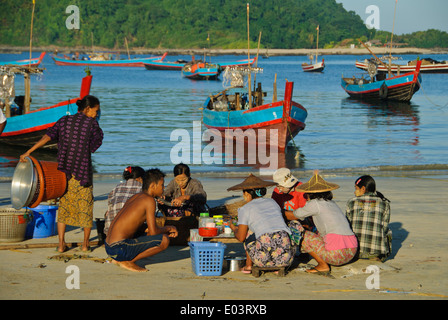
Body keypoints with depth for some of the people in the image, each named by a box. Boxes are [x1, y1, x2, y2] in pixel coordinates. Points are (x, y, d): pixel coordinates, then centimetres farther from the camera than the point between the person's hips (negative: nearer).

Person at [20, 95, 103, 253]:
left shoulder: (64, 121, 5)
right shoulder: (91, 123, -5)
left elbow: (47, 136, -5)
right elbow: (95, 146, 2)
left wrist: (28, 152, -9)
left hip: (64, 170, 3)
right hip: (83, 171, -3)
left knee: (63, 206, 12)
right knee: (86, 207, 11)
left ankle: (61, 244, 8)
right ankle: (85, 244, 13)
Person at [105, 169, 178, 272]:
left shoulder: (135, 197, 19)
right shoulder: (149, 200, -8)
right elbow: (153, 232, -10)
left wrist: (164, 231, 20)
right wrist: (168, 228, 9)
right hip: (120, 249, -9)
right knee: (164, 240, -12)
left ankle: (118, 260, 13)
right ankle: (128, 262, -6)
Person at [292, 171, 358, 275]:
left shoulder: (315, 203, 1)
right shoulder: (332, 203, 23)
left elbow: (298, 214, 16)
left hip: (337, 253, -8)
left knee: (304, 236, 4)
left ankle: (323, 266, 2)